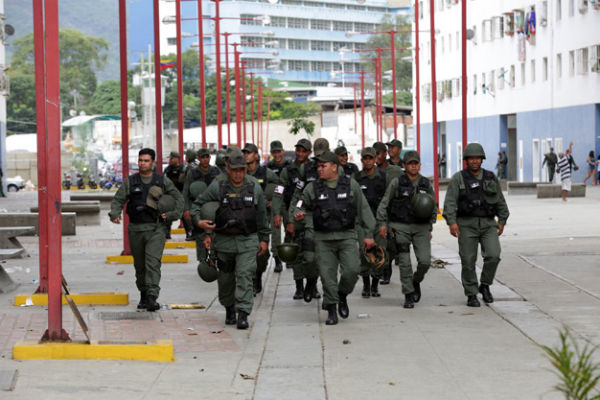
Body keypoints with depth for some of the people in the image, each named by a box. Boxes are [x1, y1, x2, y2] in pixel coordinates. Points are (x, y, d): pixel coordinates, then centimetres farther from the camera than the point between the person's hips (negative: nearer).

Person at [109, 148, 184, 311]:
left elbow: (179, 199, 10)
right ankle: (143, 296, 26)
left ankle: (152, 298, -26)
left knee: (153, 262, -18)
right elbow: (118, 200, 6)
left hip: (156, 229, -3)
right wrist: (115, 215, -13)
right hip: (136, 229, 3)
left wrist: (172, 215, -4)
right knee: (140, 265, 9)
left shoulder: (163, 181, 5)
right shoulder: (130, 181, 8)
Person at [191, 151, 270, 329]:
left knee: (245, 276, -11)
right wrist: (199, 222, -18)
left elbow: (262, 214, 11)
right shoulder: (218, 186, -5)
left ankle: (243, 314, -13)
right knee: (226, 278, 10)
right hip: (224, 240, 0)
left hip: (247, 241, 0)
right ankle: (229, 310, 31)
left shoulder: (254, 186, 3)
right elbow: (197, 204, 1)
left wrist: (264, 239, 12)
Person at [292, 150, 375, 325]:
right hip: (323, 239, 1)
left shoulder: (351, 185, 3)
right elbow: (301, 205, 14)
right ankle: (331, 310, 9)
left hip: (347, 237, -1)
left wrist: (369, 234, 5)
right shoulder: (312, 188, 3)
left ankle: (342, 296, 13)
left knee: (352, 270, -15)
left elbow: (363, 209, 7)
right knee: (327, 275, -2)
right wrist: (299, 214, -11)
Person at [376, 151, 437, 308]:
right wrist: (382, 224, -6)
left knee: (425, 261, -10)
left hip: (421, 228, 2)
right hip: (401, 227, -2)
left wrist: (429, 228, 11)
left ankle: (416, 281, 20)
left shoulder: (426, 184, 6)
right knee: (405, 263, -6)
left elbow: (433, 208, 16)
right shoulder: (397, 183, -2)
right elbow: (384, 204, 1)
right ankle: (409, 296, 5)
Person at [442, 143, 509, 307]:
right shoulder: (458, 178, -2)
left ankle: (485, 286, 8)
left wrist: (502, 221, 9)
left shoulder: (491, 178, 8)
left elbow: (500, 201, 15)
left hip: (488, 224, 2)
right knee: (468, 261, -2)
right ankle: (471, 295, 10)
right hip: (466, 225, -2)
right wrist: (452, 222, -21)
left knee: (493, 255, -14)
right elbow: (450, 202, -10)